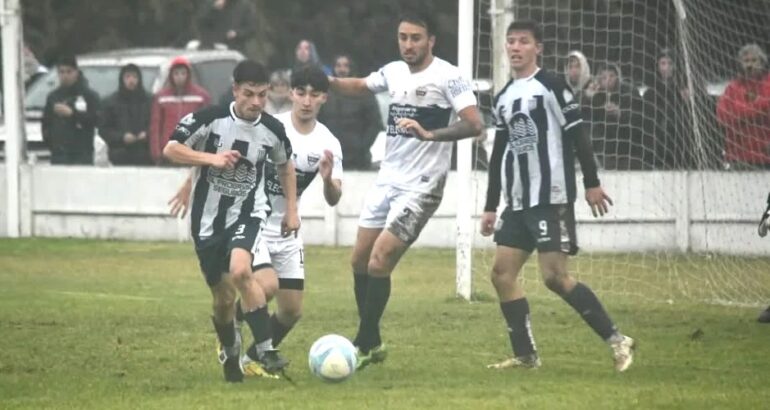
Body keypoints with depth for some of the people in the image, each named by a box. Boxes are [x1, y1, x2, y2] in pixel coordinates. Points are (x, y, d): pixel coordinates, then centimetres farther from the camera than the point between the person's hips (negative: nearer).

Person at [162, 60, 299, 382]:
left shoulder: (272, 130, -5)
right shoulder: (210, 119, -14)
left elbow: (285, 165, 16)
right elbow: (170, 150, -16)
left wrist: (291, 209, 12)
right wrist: (212, 158, -28)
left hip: (248, 214, 0)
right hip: (208, 219, 0)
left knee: (240, 271, -30)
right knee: (223, 298, 6)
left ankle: (266, 352, -26)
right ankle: (229, 353, 36)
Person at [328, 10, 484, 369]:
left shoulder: (448, 77, -13)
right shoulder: (393, 72, 7)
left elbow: (474, 124, -22)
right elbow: (360, 86, 26)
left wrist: (429, 133, -35)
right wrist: (329, 82, 6)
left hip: (420, 187, -8)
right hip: (387, 179, 8)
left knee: (378, 264, -12)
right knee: (359, 261, 10)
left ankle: (365, 345, 2)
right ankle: (372, 343, 25)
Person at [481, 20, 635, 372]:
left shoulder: (552, 86, -6)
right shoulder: (503, 99, 15)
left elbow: (578, 136, -9)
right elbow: (499, 155, 19)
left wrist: (591, 183, -13)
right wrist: (491, 206, 18)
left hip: (551, 198, -8)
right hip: (517, 202, 8)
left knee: (555, 276, -14)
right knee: (502, 272, 1)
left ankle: (616, 340, -7)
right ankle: (526, 355, 7)